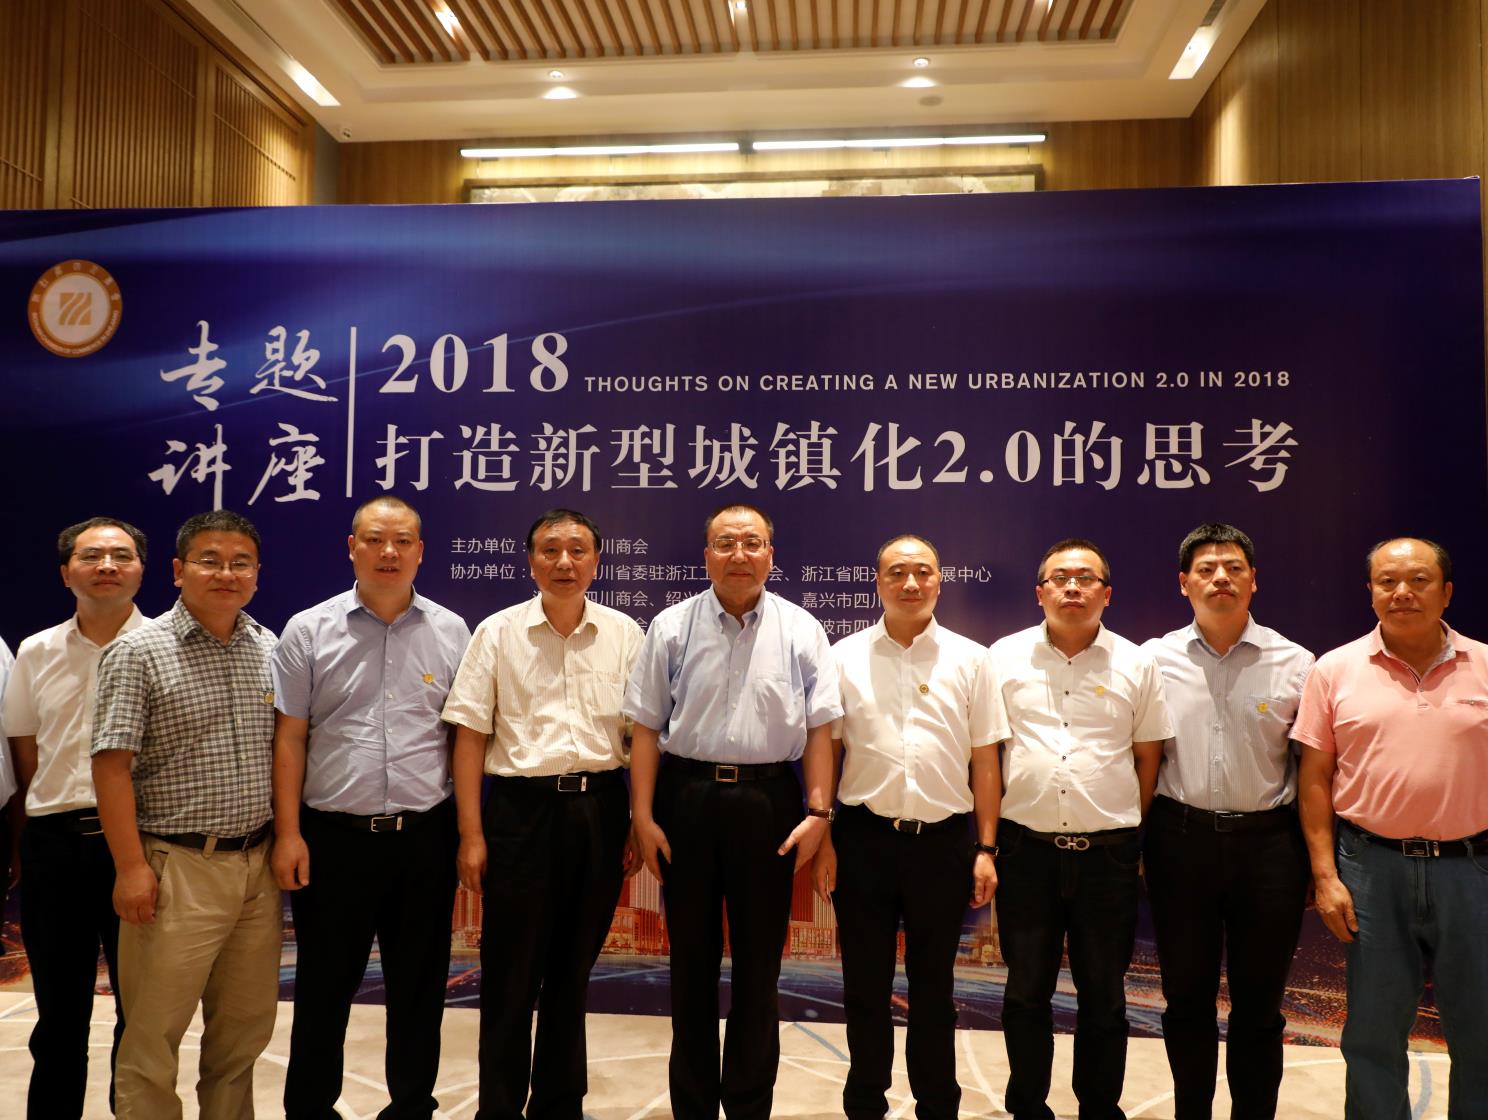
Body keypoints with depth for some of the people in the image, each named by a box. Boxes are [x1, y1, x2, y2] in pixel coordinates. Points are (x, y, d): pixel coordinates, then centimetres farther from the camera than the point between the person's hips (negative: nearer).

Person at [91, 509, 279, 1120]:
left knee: (245, 1027, 15)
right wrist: (131, 866, -14)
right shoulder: (137, 651, -7)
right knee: (153, 1034, 4)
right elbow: (112, 765, -10)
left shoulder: (270, 649, 7)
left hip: (257, 864, 5)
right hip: (177, 868, -5)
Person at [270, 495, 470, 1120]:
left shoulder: (451, 634, 4)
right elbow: (288, 738, 1)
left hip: (425, 835, 1)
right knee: (323, 989, 11)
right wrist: (288, 833, -4)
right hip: (332, 835, -1)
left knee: (419, 987, 12)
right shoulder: (308, 631, 1)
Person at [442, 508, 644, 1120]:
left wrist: (639, 823, 3)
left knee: (574, 968, 14)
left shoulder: (624, 633, 3)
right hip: (521, 808, -1)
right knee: (510, 973, 6)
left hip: (599, 809, 2)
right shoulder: (498, 632, -1)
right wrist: (471, 834, -5)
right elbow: (470, 735, -1)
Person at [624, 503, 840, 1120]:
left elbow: (819, 729, 2)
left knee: (759, 964, 9)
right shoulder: (671, 627, 1)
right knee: (692, 959, 12)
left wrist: (817, 812, -5)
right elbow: (647, 728, 1)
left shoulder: (801, 631, 2)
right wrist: (643, 816, -4)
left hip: (768, 801, 0)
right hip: (686, 797, 1)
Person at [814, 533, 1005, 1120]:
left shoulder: (971, 659, 3)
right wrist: (822, 838, 0)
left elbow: (985, 760, 3)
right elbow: (826, 752, 5)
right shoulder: (845, 657, 3)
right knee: (865, 988, 11)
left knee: (934, 989, 13)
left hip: (945, 840, 0)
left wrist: (986, 849, 0)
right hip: (864, 838, 0)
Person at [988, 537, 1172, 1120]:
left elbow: (1149, 757, 8)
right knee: (1027, 991, 11)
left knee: (1103, 995, 12)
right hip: (1026, 848, 0)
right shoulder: (1005, 657, 1)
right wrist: (989, 836, 4)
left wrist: (1131, 831, 8)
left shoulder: (1137, 664, 2)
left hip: (1107, 852, 0)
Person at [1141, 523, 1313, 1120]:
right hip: (1181, 840, 0)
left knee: (1259, 1003, 11)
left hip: (1268, 842, 0)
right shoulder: (1155, 659, 0)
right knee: (1186, 998, 12)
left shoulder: (1294, 663, -1)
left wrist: (1316, 860, 3)